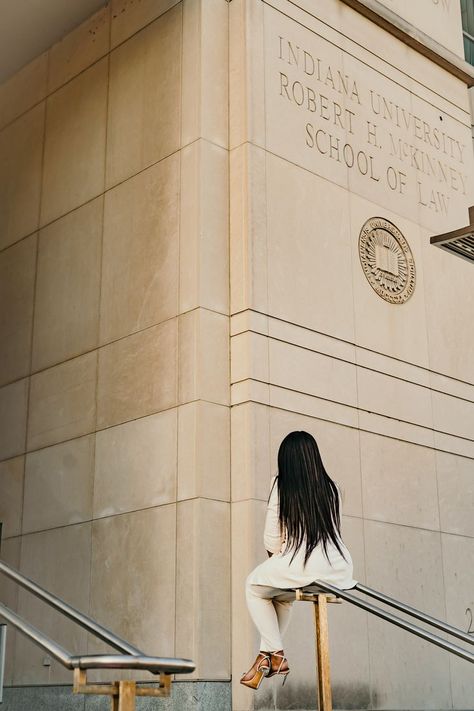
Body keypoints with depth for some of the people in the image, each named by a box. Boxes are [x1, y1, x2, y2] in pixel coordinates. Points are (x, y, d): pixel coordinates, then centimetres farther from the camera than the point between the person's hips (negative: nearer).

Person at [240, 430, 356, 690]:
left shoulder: (281, 485, 0)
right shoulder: (331, 488, 12)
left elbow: (272, 539, 0)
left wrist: (275, 560, 23)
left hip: (303, 568, -5)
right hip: (340, 572, 5)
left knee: (254, 586, 25)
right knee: (282, 592, 34)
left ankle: (275, 654, 18)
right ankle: (267, 655, 32)